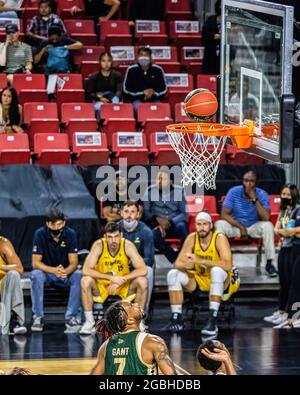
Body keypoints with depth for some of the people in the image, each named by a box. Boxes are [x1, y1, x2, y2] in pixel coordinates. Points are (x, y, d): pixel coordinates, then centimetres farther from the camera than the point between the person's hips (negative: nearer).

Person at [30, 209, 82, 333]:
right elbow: (35, 262, -19)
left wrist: (65, 271, -40)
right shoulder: (40, 234, -17)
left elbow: (74, 262, -16)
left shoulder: (70, 234, -14)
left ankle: (71, 317, -25)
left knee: (78, 276, -29)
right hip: (46, 271, -1)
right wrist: (53, 270, -37)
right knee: (36, 275, -33)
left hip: (66, 272, 1)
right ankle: (38, 317, -28)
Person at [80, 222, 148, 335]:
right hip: (101, 285, -1)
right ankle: (89, 322, -15)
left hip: (124, 287, 1)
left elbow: (143, 270, -23)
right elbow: (86, 270, -27)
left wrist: (121, 279, -31)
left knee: (142, 281, -25)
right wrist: (111, 277, -33)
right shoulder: (99, 245, -19)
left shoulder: (128, 246, -18)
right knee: (86, 281, -29)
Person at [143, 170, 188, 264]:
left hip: (175, 225, 0)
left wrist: (169, 223, -18)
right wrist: (157, 219, -19)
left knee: (181, 226, -35)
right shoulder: (150, 191, 5)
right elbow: (145, 212, -1)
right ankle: (177, 261, -27)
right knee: (153, 234, -34)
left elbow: (184, 214, -3)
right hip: (156, 225, 0)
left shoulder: (178, 191, 2)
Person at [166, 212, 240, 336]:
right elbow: (178, 263, -9)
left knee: (217, 270, -37)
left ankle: (212, 320, -41)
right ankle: (177, 318, -11)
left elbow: (228, 265, -33)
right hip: (199, 279, 5)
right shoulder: (192, 238, -7)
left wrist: (200, 261, -39)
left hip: (221, 282, -5)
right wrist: (185, 265, -35)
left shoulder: (220, 238, -20)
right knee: (173, 274, -14)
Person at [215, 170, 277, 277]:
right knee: (219, 224, -29)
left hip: (254, 227, 0)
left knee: (268, 225, -31)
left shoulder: (262, 195, -13)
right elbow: (224, 214, -16)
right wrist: (240, 227, -27)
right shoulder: (234, 192, -13)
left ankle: (269, 263, -21)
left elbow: (266, 218, -26)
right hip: (235, 225, 0)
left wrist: (254, 199, -33)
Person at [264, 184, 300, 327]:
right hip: (284, 247, 8)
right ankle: (280, 311, 18)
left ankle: (288, 313, -1)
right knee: (283, 282, 12)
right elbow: (276, 229, 11)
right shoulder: (283, 210, 16)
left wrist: (288, 231, -15)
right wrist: (281, 231, -9)